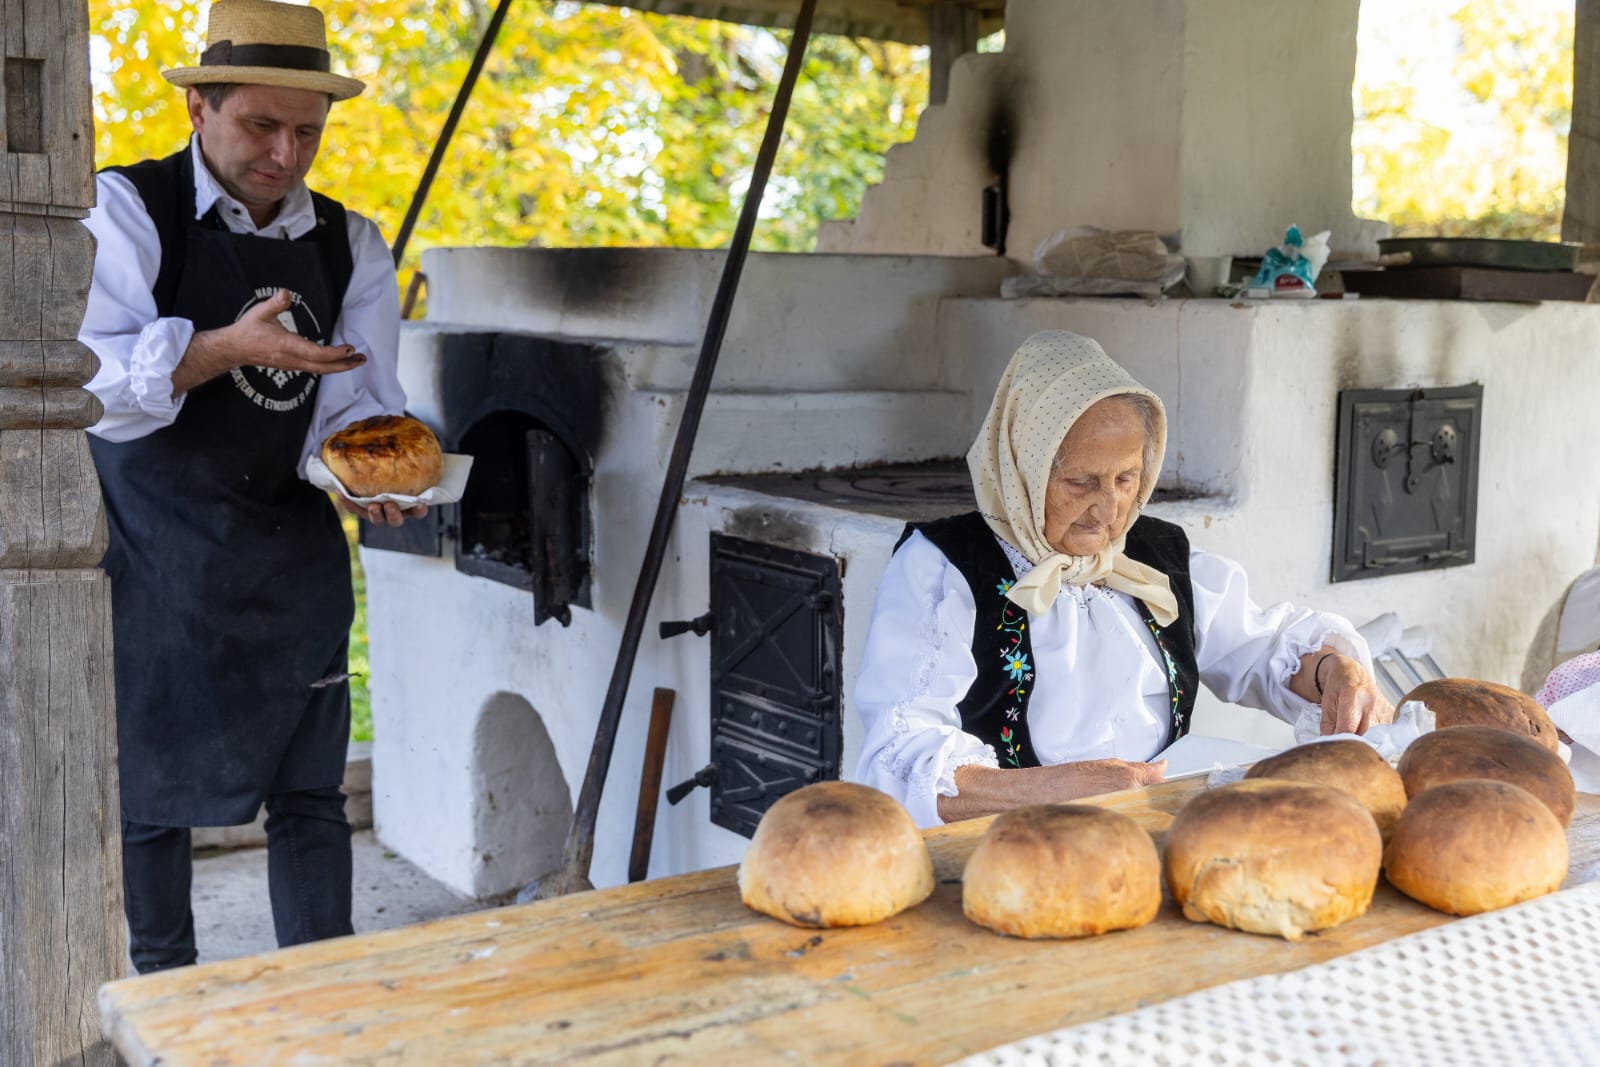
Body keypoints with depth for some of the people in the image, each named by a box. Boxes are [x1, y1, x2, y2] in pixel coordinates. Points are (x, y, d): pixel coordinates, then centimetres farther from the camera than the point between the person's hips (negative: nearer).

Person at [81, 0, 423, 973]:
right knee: (148, 790, 8)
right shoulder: (128, 211, -7)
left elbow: (357, 402, 0)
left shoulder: (350, 248, 6)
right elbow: (91, 381, -17)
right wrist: (228, 347, -29)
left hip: (293, 554, 3)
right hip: (153, 555, -3)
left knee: (310, 793, 7)